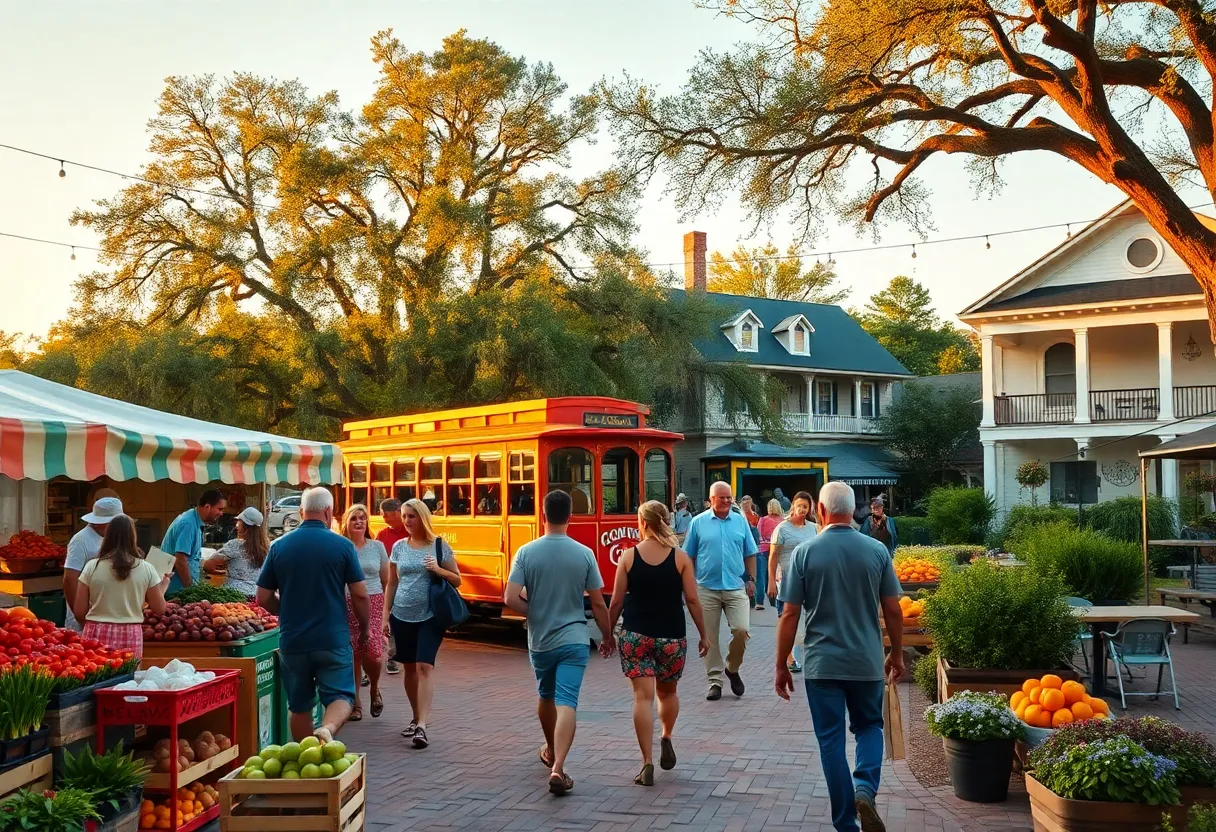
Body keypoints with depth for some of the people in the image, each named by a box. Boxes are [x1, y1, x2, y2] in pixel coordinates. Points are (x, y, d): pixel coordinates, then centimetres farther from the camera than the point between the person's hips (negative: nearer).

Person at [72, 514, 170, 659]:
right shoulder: (146, 569, -2)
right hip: (130, 637, 0)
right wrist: (163, 587, 23)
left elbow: (79, 612, 1)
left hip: (97, 636, 0)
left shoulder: (92, 567, -2)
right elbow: (159, 609, 5)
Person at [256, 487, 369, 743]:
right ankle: (327, 729, -24)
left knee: (300, 706, 15)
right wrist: (364, 628, 11)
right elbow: (360, 595, -5)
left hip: (292, 642, 3)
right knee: (340, 696, 5)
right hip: (333, 640, -3)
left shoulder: (279, 546, 1)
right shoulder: (343, 546, -5)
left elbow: (263, 598, 5)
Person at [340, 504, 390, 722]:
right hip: (347, 606, 0)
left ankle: (374, 689, 19)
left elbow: (387, 582, 12)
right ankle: (355, 704, 16)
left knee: (373, 654, -12)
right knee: (353, 656, 0)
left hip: (373, 605, 1)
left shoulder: (377, 547, 8)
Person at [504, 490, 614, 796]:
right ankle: (558, 767, -20)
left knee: (545, 696, 23)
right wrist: (608, 635, 12)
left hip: (539, 641, 2)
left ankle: (551, 750, 44)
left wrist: (535, 613, 6)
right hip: (573, 640, -2)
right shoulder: (584, 554, -7)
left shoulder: (526, 552, -8)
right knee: (566, 703, -6)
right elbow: (598, 602, -3)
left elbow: (511, 599, -14)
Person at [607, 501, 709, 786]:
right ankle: (666, 740, 24)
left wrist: (608, 632, 12)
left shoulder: (628, 556, -3)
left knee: (643, 696, -2)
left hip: (635, 634, -1)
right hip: (672, 635, 1)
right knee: (668, 692, 25)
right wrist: (704, 634, 8)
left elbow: (617, 601, 0)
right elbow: (692, 600, -2)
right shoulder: (680, 557, -2)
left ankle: (647, 764, -7)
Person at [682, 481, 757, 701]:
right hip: (707, 588, -1)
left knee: (741, 630, -10)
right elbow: (689, 557, 5)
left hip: (736, 587, 1)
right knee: (709, 638, 3)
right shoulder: (698, 522, 2)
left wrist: (751, 579, 6)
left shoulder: (740, 521, 7)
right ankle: (715, 681, 13)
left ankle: (733, 669, 16)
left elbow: (749, 554, 12)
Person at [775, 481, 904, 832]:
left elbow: (790, 614, -7)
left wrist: (781, 665, 2)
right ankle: (865, 788, -5)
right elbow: (893, 610, 1)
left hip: (822, 664, -1)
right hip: (867, 662, 2)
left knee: (831, 740, 8)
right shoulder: (878, 550, -3)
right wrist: (897, 654, 16)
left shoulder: (805, 552, -8)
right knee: (869, 727, 21)